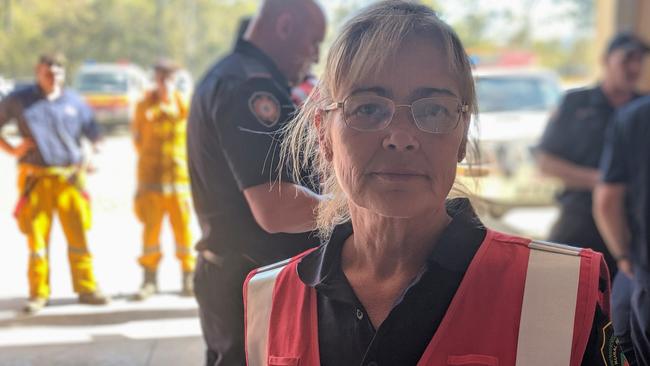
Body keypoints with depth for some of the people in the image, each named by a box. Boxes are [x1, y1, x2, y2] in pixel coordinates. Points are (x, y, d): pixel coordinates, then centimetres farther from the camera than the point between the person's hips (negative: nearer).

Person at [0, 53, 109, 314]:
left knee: (79, 234, -1)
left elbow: (93, 134, 14)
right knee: (36, 236, 1)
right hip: (36, 179, -1)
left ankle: (86, 288, 9)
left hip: (70, 178, 1)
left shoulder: (74, 102, 9)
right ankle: (38, 294, 10)